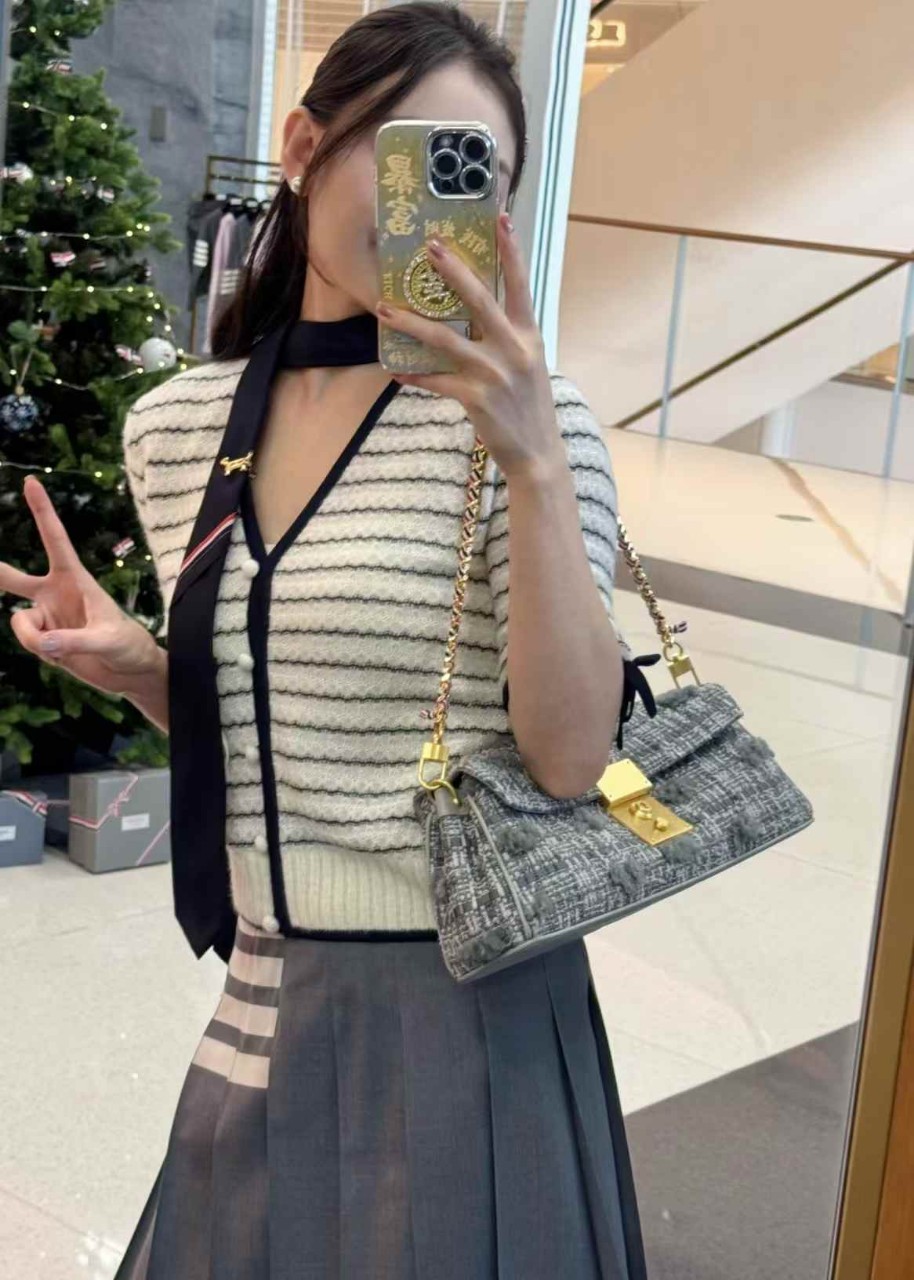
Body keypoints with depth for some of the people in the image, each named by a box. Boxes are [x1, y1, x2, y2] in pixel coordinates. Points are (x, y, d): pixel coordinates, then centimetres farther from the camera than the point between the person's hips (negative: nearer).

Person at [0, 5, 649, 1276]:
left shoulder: (518, 414, -11)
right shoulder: (175, 426, 3)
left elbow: (573, 756, -18)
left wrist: (533, 466, -26)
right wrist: (137, 665, -6)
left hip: (465, 1000, -4)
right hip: (266, 1000, 5)